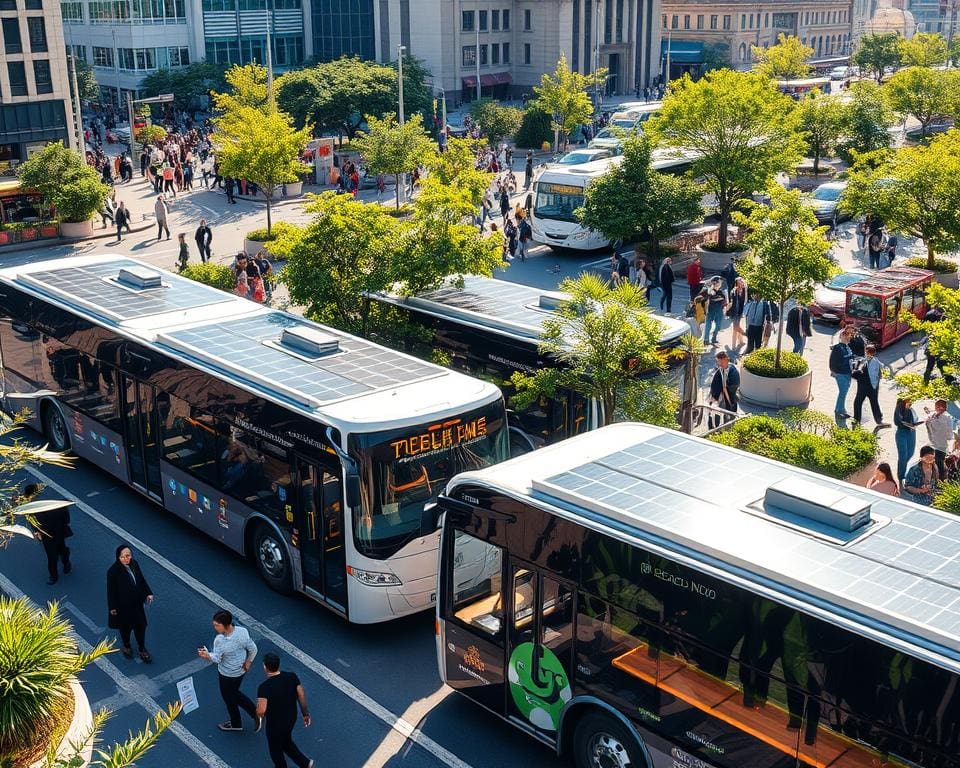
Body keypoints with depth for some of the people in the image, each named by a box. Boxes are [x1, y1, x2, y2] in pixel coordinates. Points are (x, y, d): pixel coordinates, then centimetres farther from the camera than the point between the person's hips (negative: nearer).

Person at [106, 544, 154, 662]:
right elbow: (111, 591, -17)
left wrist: (148, 593, 2)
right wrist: (112, 608, -12)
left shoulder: (134, 564, -9)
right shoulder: (113, 571, -25)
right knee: (125, 627, 18)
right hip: (123, 606, -4)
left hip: (137, 603, 4)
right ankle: (126, 647, 44)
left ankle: (142, 648, 36)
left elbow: (142, 580, 6)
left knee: (140, 625, 14)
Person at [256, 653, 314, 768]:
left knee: (275, 749, 24)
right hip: (292, 718, 5)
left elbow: (261, 711, -32)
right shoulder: (292, 677, -16)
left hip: (275, 724, -5)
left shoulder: (264, 687, -30)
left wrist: (260, 716, -7)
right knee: (286, 742, 32)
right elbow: (302, 696, -6)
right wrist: (305, 714, 9)